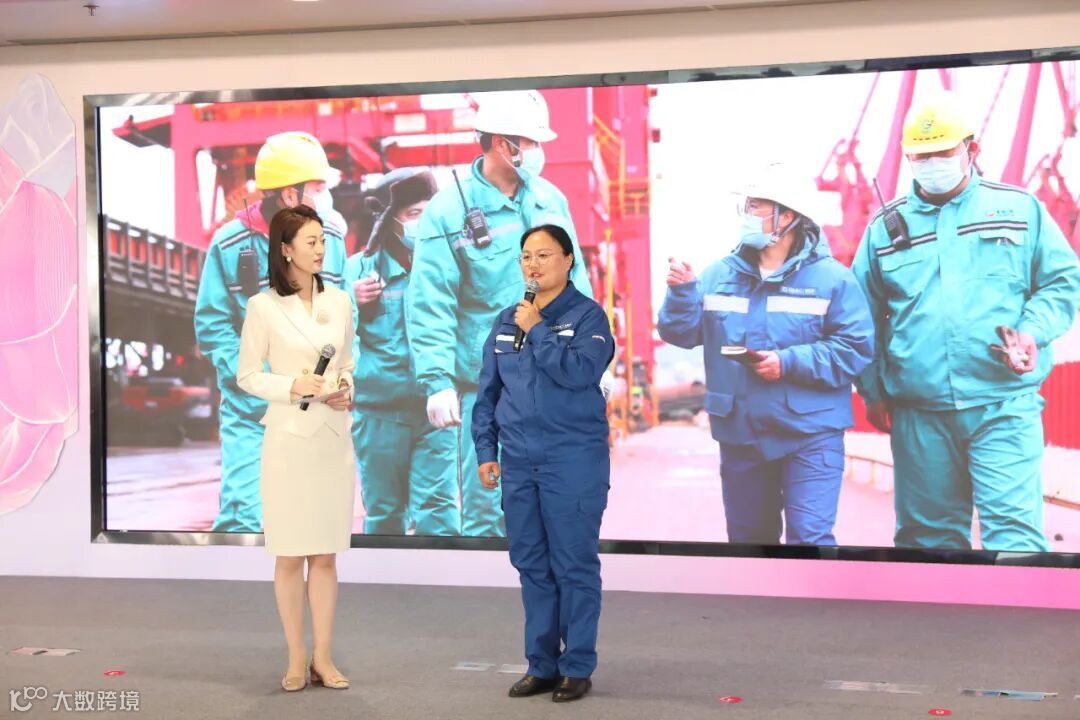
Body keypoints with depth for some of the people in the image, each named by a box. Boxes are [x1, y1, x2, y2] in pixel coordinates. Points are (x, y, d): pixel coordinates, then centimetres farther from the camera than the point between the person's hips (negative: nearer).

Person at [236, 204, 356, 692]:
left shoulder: (340, 302, 7)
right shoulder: (263, 307, -5)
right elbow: (247, 376, -2)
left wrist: (346, 389, -3)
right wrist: (293, 386, -17)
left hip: (334, 437, 4)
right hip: (288, 438, -4)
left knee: (325, 555, 8)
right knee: (290, 556, 3)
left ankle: (322, 656, 16)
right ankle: (296, 659, 13)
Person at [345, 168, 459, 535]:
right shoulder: (359, 268, 1)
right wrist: (351, 304, -13)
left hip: (434, 408, 0)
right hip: (378, 410, 0)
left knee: (437, 504, -5)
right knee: (384, 511, 10)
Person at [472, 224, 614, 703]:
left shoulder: (587, 315, -3)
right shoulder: (506, 321, 12)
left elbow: (579, 371, -19)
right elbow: (488, 392, 15)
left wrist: (537, 330, -13)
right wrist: (486, 452, 9)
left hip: (573, 460, -5)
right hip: (518, 462, 6)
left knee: (573, 564, -1)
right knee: (531, 565, 10)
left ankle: (577, 668, 9)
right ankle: (541, 664, 19)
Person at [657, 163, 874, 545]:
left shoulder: (830, 277, -6)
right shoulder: (719, 275, 5)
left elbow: (856, 346, -12)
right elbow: (681, 333, 2)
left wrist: (790, 363, -20)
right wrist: (682, 292, -16)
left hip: (810, 434, -4)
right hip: (739, 435, 4)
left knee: (810, 537, -9)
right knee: (747, 538, 17)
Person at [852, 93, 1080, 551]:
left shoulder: (1019, 208, 8)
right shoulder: (886, 225, 12)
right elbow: (863, 316, 16)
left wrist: (1032, 331, -9)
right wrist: (873, 391, 10)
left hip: (1004, 404, -2)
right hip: (918, 413, 2)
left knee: (1014, 530, -11)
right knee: (927, 534, 8)